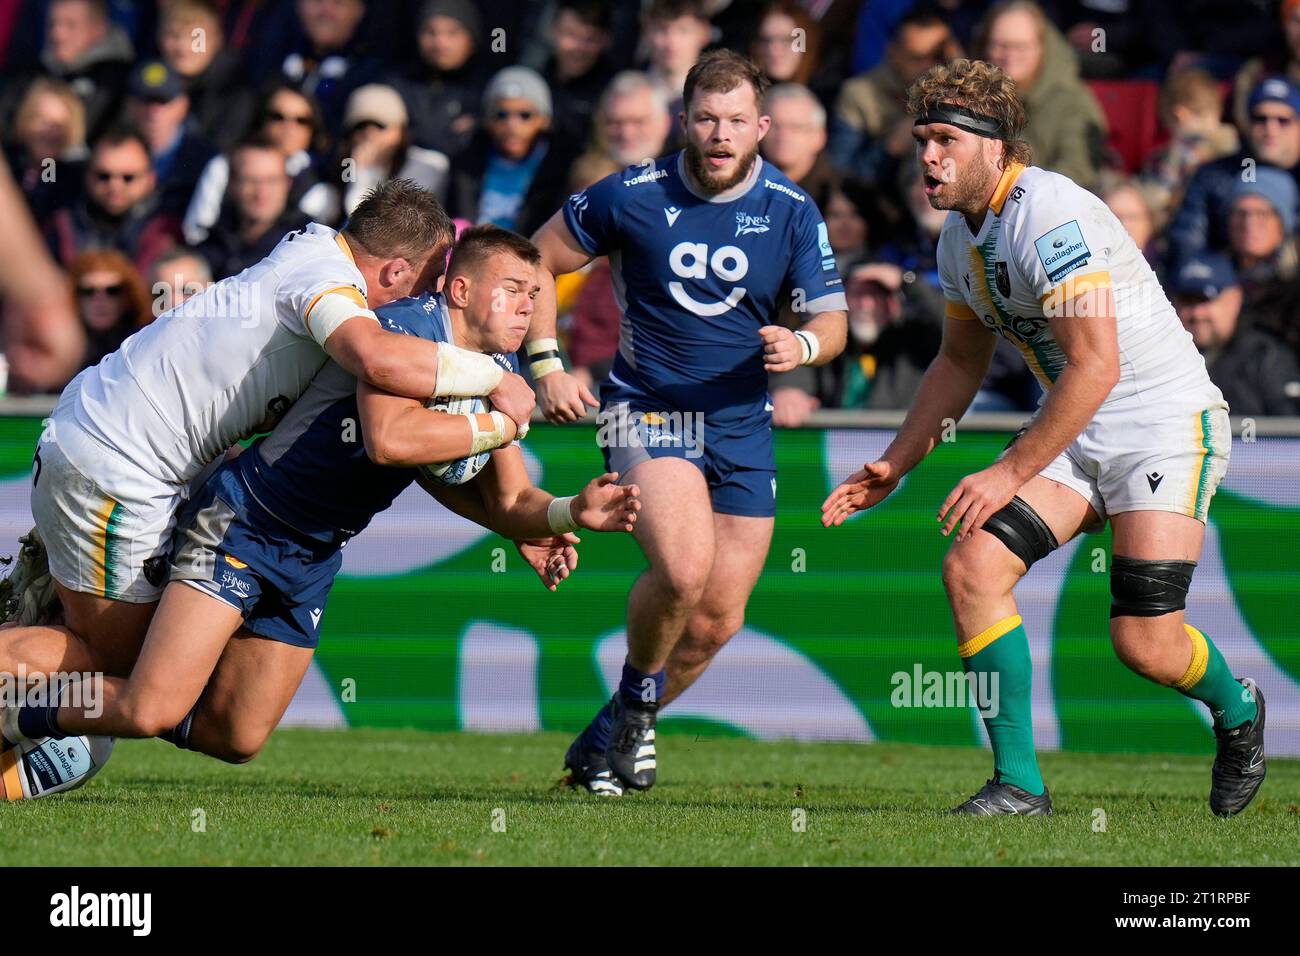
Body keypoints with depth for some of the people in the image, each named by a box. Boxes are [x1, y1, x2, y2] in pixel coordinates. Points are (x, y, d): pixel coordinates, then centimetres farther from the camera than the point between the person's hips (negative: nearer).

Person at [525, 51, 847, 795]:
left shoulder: (793, 212, -3)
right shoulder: (633, 196, -8)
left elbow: (831, 322, -1)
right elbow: (540, 260, 4)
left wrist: (802, 346, -25)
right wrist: (547, 363, -4)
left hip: (743, 425, 3)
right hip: (647, 412, -3)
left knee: (718, 620, 4)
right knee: (684, 567, -27)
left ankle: (609, 740, 26)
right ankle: (638, 699, 1)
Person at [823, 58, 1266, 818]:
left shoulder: (1049, 215, -22)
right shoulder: (961, 234, 7)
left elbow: (1095, 366, -26)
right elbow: (962, 362, 22)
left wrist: (1011, 475, -23)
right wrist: (895, 464, 14)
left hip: (1167, 420, -8)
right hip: (1076, 434, 8)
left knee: (1144, 643, -15)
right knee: (972, 566, -14)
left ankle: (1238, 711, 21)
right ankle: (1019, 784, -6)